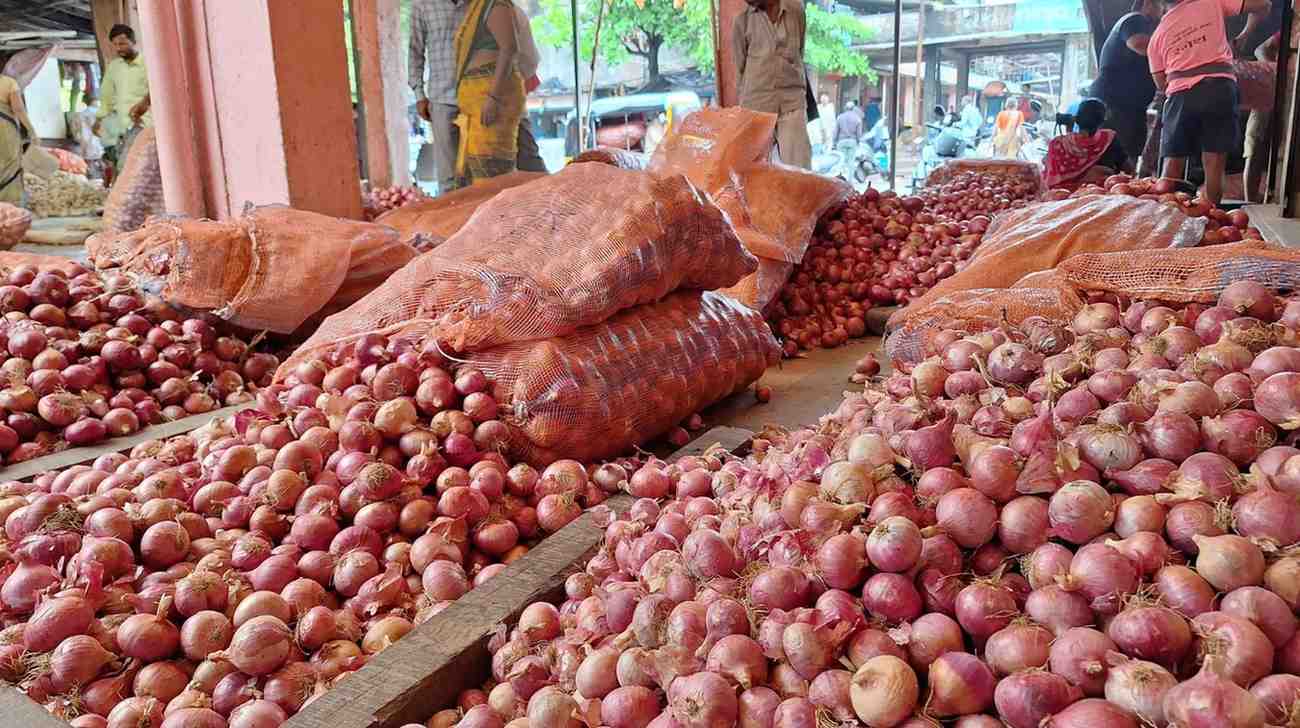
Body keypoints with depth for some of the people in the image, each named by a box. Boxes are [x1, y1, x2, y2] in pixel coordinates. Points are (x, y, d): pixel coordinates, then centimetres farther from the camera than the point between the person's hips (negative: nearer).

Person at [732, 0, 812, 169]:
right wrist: (746, 97, 9)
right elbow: (740, 65, 8)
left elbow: (799, 52, 15)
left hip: (792, 98, 0)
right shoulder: (743, 20, 3)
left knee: (799, 165, -6)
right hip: (756, 100, 0)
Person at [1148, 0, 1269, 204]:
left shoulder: (1157, 34, 15)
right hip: (1219, 87, -1)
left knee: (1173, 164, 5)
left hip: (1181, 94, 2)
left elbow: (1161, 83, 14)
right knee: (1214, 164, -1)